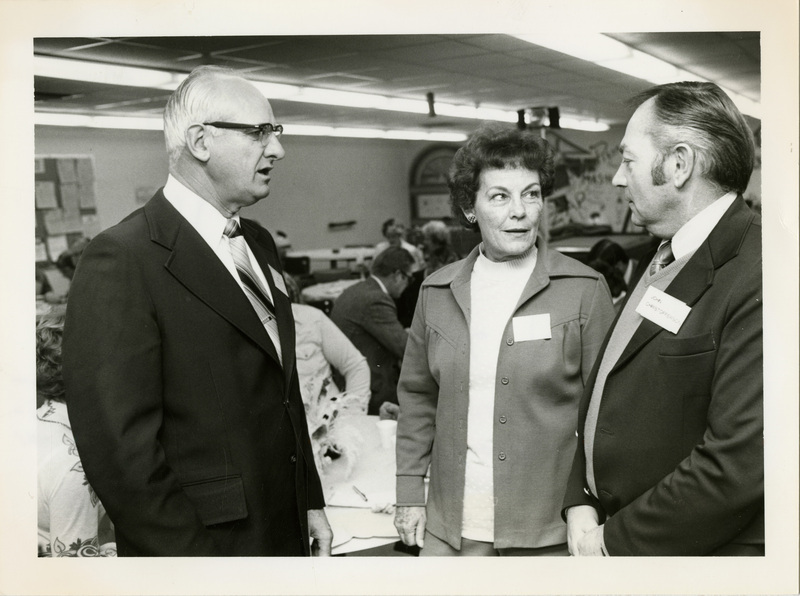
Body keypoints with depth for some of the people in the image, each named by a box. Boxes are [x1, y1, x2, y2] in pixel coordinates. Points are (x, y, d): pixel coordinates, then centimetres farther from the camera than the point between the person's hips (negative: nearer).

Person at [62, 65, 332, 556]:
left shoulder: (259, 244, 8)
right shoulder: (121, 261, -18)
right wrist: (195, 555, -17)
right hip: (205, 542, -7)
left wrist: (310, 499, 12)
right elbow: (121, 452, -20)